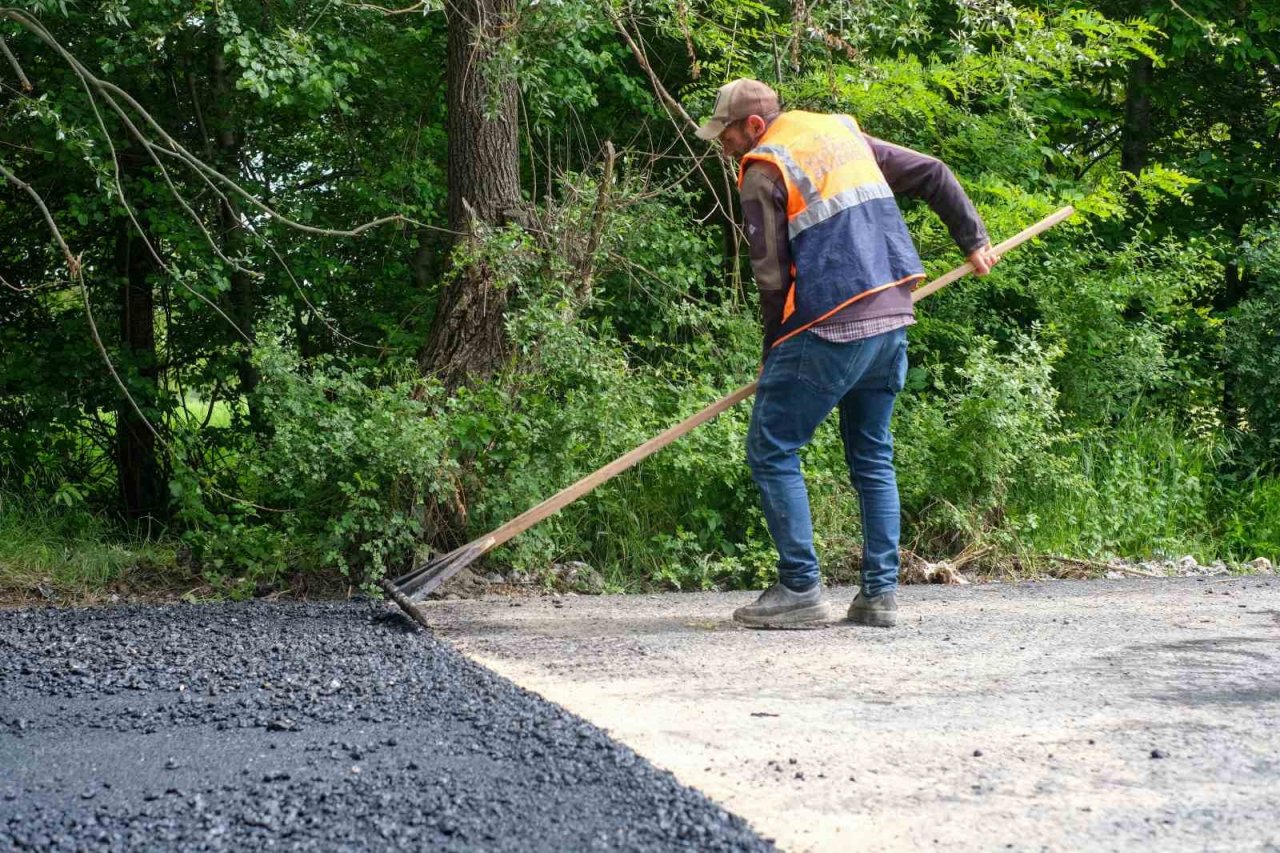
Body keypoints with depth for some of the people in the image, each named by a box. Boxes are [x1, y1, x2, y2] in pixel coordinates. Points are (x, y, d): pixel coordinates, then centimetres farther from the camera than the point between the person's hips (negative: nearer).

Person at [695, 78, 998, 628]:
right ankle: (881, 593, 12)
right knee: (873, 458, 14)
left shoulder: (763, 172, -5)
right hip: (893, 319, 8)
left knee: (771, 451, 0)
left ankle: (801, 589, -4)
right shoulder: (845, 134, 17)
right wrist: (973, 240, 28)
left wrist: (773, 352, 5)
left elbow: (773, 277, -7)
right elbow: (933, 175, 20)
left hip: (829, 332, -8)